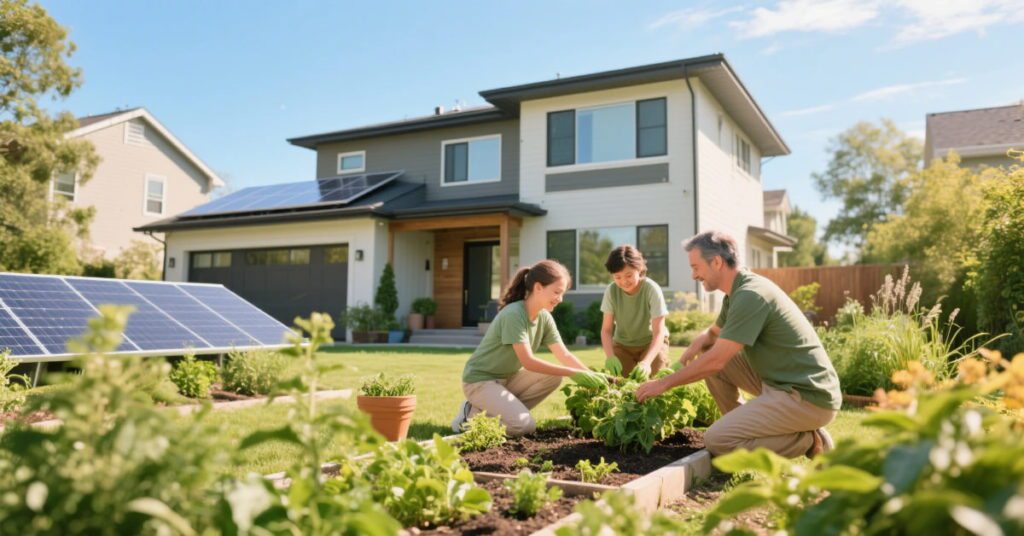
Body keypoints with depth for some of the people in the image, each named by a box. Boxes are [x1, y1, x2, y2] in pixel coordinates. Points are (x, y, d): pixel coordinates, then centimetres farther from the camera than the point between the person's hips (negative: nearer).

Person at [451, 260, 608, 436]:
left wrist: (592, 375, -18)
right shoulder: (513, 314, -26)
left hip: (507, 378, 8)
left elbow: (564, 355, -2)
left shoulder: (544, 317, -2)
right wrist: (574, 373, -31)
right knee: (525, 425, -23)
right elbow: (528, 362, -31)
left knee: (554, 377, -11)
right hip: (480, 380, -8)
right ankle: (473, 414, -1)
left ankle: (505, 410, 0)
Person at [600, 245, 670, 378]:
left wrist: (646, 362, -49)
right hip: (622, 344, 2)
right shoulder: (611, 291, -21)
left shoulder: (652, 289, -30)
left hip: (652, 342, -2)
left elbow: (658, 333, -32)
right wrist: (610, 356, -37)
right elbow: (606, 329, -18)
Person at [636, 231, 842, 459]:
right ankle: (746, 428, 13)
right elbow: (713, 333, 26)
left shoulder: (751, 295, -21)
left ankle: (807, 440, -2)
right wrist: (697, 345, 3)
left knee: (716, 440, -13)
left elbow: (716, 361, -23)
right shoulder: (739, 291, 10)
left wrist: (664, 383, -13)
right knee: (707, 355, 9)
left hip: (808, 397, -10)